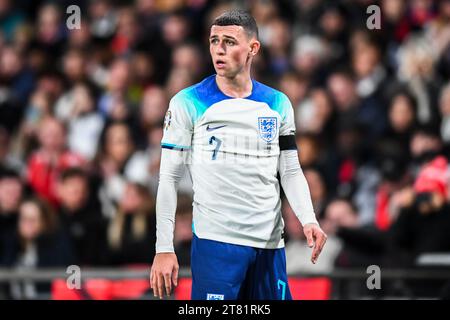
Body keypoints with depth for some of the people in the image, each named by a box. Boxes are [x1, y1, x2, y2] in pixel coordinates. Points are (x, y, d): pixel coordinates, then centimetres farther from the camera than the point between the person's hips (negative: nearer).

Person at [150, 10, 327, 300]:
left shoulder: (278, 104, 9)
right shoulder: (188, 103, -2)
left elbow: (290, 171, 13)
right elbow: (169, 177, -2)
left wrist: (308, 220, -6)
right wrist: (164, 248, -9)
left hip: (270, 243, 4)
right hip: (216, 242, -4)